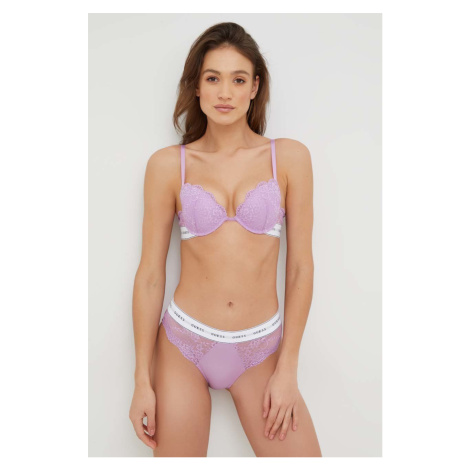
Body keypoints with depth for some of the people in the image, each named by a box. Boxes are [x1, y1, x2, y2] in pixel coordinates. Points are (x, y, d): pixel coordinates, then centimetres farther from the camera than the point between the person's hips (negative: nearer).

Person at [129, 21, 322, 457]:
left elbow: (300, 267, -1)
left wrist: (287, 369, -2)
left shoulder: (289, 157, -2)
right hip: (183, 344, 0)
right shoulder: (168, 164, -3)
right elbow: (149, 274, -1)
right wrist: (142, 381, 0)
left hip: (260, 350, 1)